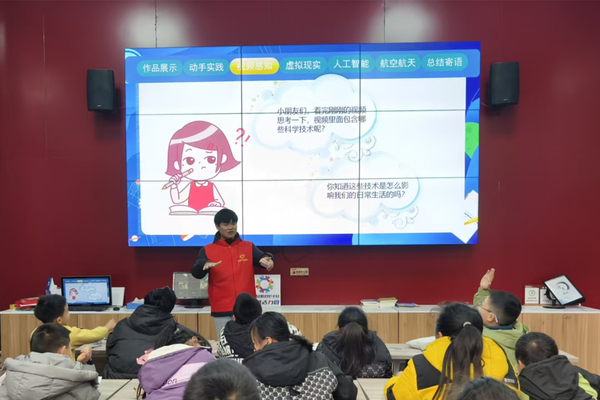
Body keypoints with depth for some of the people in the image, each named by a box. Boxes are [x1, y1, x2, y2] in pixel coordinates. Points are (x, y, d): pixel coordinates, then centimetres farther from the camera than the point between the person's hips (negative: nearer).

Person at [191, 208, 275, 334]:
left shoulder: (248, 247, 6)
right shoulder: (208, 250, 3)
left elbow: (262, 259, -9)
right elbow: (196, 272, -8)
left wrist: (267, 259, -33)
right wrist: (205, 264, -31)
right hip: (222, 310, -1)